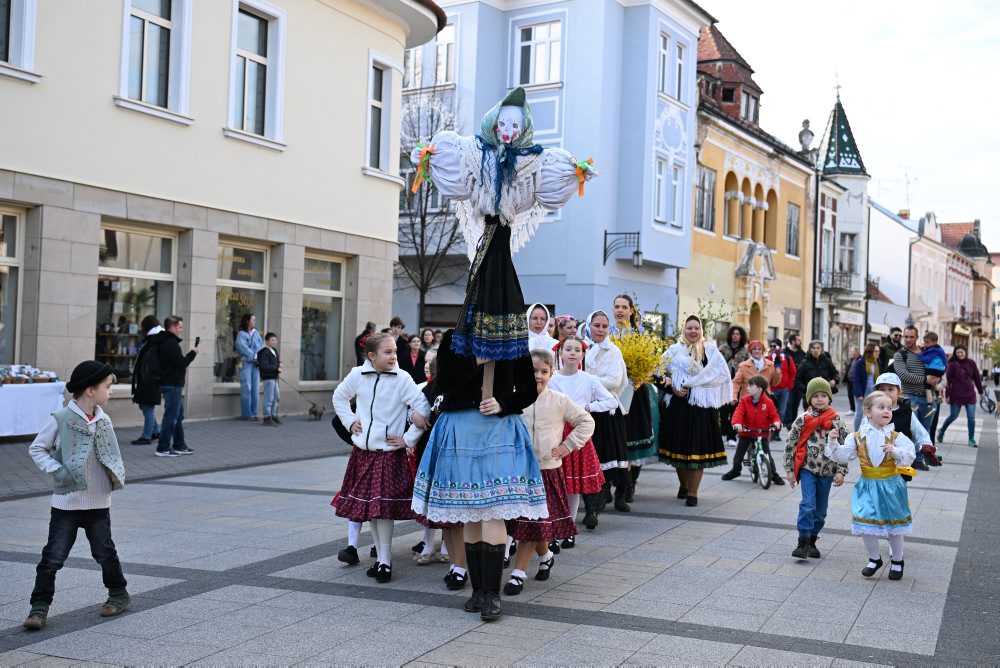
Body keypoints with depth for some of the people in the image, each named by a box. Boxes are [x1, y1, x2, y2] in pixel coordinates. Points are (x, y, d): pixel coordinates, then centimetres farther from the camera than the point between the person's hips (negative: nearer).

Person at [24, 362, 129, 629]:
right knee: (53, 557, -1)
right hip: (66, 504, -4)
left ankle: (119, 593, 31)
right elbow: (36, 449, -3)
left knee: (105, 553, 13)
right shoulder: (60, 419, -11)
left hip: (98, 504, 4)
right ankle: (40, 607, 9)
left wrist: (116, 477, -1)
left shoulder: (104, 421, 4)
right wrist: (56, 470, -15)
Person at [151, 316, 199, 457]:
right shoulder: (171, 344, -18)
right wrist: (193, 353, -7)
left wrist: (189, 354, 9)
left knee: (179, 416, 17)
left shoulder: (165, 342, 14)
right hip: (172, 385, -11)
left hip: (170, 384, 11)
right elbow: (182, 363, -20)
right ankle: (163, 448, -2)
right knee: (171, 416, -5)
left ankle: (179, 445, 24)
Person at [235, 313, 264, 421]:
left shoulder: (256, 333, 14)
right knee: (246, 388, -5)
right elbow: (242, 347, -11)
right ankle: (246, 414, -1)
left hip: (256, 363, 6)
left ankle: (253, 413, 11)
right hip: (246, 362, -6)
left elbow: (261, 345, 9)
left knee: (255, 388, 5)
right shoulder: (241, 333, -3)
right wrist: (253, 356, -13)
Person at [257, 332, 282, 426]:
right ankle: (267, 418, -2)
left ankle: (273, 415, 32)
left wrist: (279, 364, 4)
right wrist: (276, 368, -22)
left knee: (276, 397, 19)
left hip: (274, 377, 10)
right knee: (269, 398, -7)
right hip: (268, 377, -10)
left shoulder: (274, 351, 13)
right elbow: (263, 366, -25)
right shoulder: (266, 352, -16)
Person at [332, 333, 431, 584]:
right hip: (362, 450, 4)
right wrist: (350, 421, 8)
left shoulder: (402, 379, -10)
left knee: (383, 507, -9)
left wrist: (408, 439, -10)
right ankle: (380, 555, 22)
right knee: (367, 506, 9)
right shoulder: (357, 375, 0)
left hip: (389, 453, -4)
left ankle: (385, 561, 0)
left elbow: (423, 409, -12)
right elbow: (339, 397, 19)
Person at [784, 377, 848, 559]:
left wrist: (841, 471, -3)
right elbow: (790, 444, 0)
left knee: (821, 509, 10)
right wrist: (789, 469, 0)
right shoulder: (802, 420, -3)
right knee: (807, 505, -14)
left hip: (827, 471, 2)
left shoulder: (837, 421, 0)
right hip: (807, 468, -2)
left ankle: (812, 541, 24)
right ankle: (803, 543, -10)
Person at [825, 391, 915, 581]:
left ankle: (897, 561, 31)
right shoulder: (858, 437, -2)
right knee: (865, 524, -1)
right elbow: (843, 456, -2)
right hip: (867, 486, 1)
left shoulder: (896, 437, -5)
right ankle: (874, 559, 22)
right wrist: (833, 443, -18)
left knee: (894, 525, 10)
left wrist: (895, 451, -30)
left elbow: (909, 457, -13)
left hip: (890, 486, -1)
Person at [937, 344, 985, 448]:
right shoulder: (953, 364, -6)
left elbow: (977, 378, 11)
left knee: (971, 418, 1)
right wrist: (947, 395, -9)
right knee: (953, 416, 6)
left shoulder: (971, 363, 3)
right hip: (956, 395, -3)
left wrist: (981, 392, 15)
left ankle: (971, 439, 9)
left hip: (970, 394, 3)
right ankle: (941, 431, 30)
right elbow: (948, 380, -6)